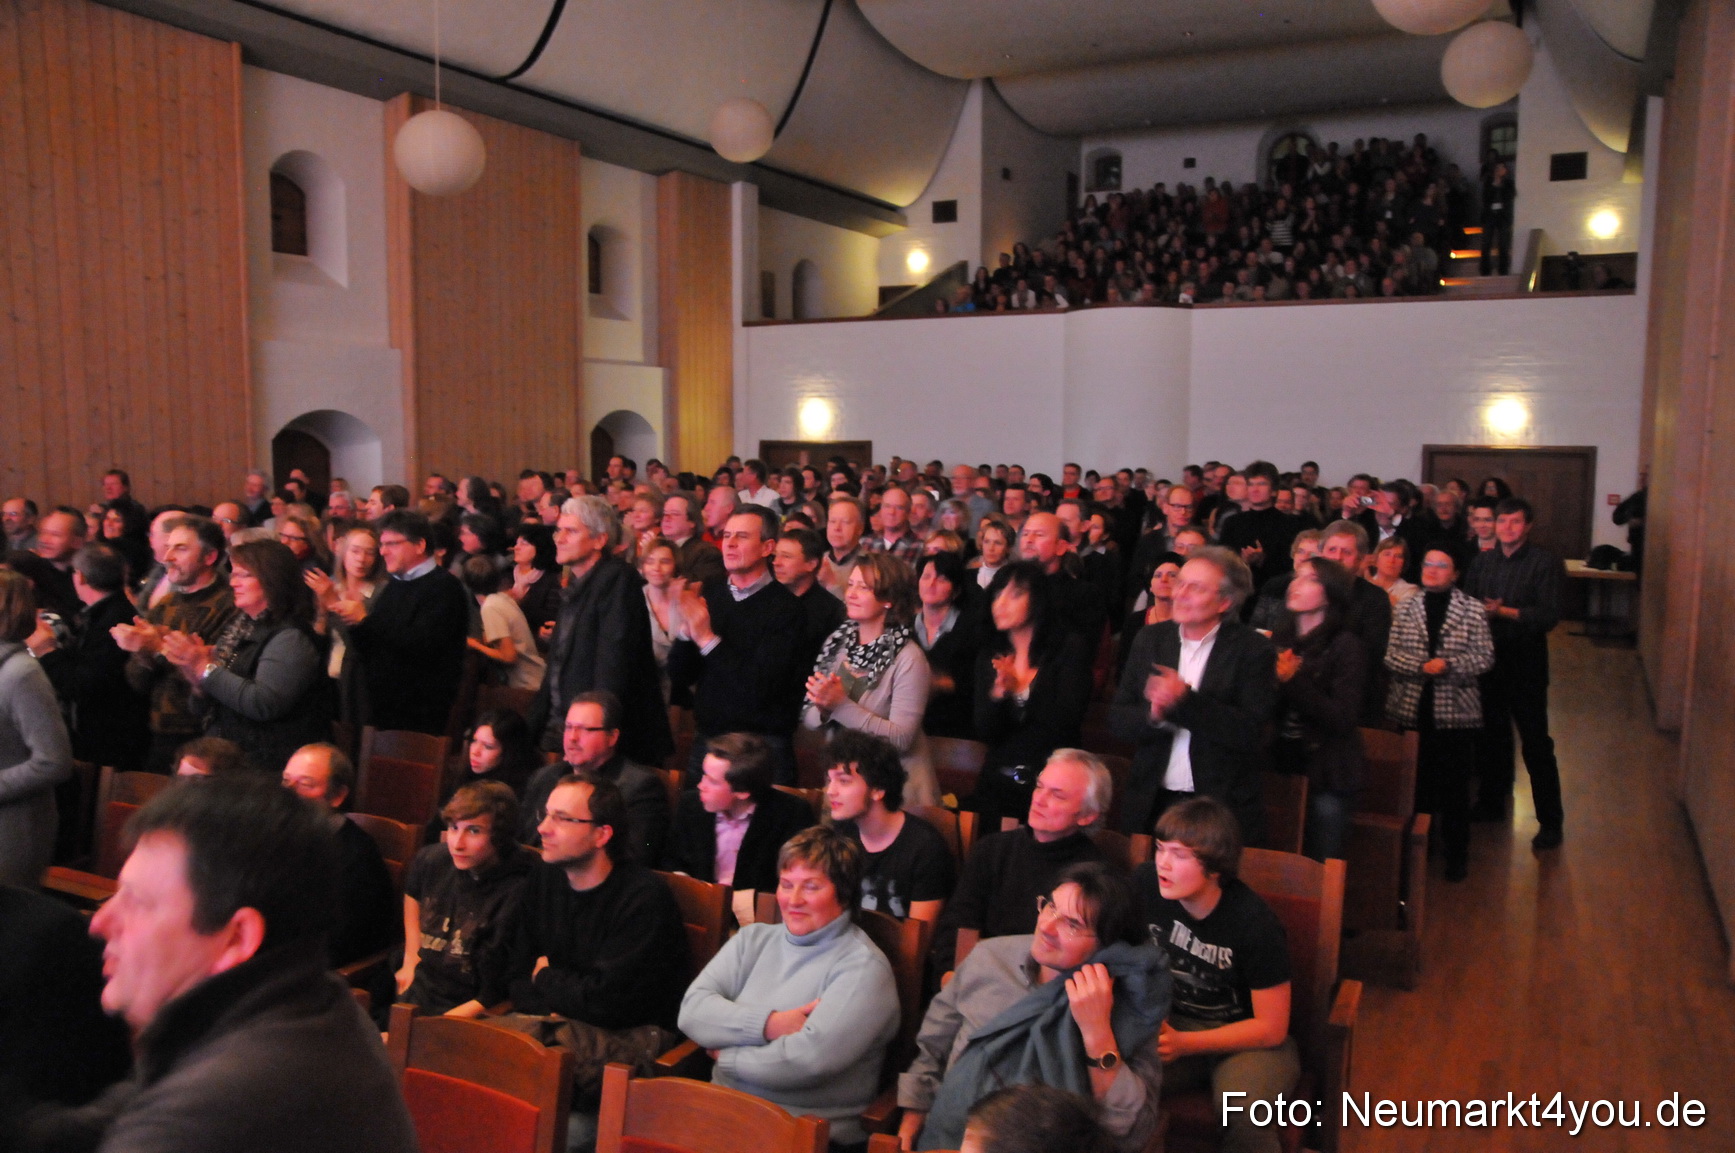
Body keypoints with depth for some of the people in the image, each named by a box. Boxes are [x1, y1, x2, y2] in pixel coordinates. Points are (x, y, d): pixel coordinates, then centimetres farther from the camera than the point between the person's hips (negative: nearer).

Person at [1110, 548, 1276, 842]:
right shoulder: (1150, 639, 5)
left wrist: (1185, 700, -25)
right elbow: (1119, 719, 2)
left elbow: (1251, 732, -17)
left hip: (1222, 809, -3)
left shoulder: (1253, 650, -7)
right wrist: (1154, 715, -19)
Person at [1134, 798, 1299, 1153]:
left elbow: (1271, 1029, -14)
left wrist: (1182, 1044, -22)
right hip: (1170, 1023, 3)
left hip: (1249, 1039, -2)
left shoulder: (1256, 923, -21)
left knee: (1244, 1109, -36)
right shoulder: (1145, 885, -13)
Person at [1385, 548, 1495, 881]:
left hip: (1455, 711, -2)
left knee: (1454, 786, 5)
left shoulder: (1473, 610, 0)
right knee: (1416, 783, 10)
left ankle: (1456, 854, 18)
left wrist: (1449, 665, -17)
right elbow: (1391, 653, 0)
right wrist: (1422, 666, -15)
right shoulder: (1405, 607, 5)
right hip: (1411, 708, 2)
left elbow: (1484, 657, -4)